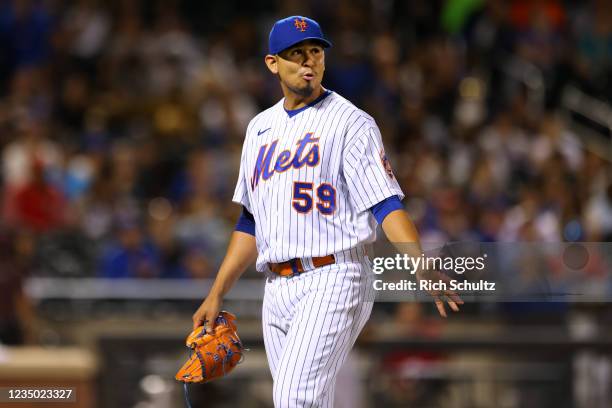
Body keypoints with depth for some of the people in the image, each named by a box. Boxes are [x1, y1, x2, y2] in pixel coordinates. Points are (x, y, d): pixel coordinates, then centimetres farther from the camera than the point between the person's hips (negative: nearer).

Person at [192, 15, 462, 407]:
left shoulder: (351, 122, -3)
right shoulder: (260, 127, 18)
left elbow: (386, 205, -12)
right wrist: (216, 294, 18)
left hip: (333, 282, -7)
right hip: (277, 291, 7)